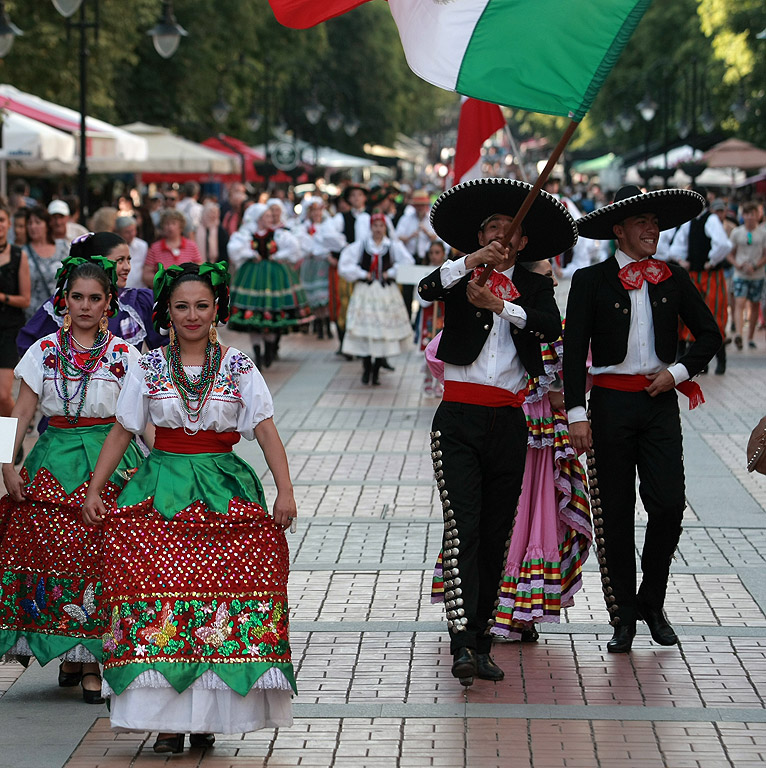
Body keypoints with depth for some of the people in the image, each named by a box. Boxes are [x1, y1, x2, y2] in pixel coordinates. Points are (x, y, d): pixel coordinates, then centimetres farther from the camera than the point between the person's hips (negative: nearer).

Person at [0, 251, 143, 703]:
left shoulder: (124, 355, 4)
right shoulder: (44, 351, 8)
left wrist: (153, 461, -12)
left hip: (109, 460, -1)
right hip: (53, 462, 1)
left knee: (97, 556, -8)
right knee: (50, 549, -7)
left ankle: (91, 659, -1)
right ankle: (69, 652, 8)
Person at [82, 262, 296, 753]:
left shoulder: (240, 367, 4)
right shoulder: (149, 368, 7)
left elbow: (267, 431, -2)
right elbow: (121, 432, 10)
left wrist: (286, 491, -13)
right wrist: (94, 491, 4)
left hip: (224, 489, 0)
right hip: (162, 493, 0)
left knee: (222, 596, -7)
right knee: (159, 600, -8)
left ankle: (208, 715, 2)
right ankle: (169, 720, -4)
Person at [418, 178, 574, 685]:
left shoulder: (533, 287, 12)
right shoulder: (461, 276, 9)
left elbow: (552, 327, -8)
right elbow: (426, 290, -13)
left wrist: (501, 305, -18)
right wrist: (469, 262, -26)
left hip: (509, 422, 3)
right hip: (460, 418, -3)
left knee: (496, 538, 7)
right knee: (462, 530, -13)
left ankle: (480, 643, 16)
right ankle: (462, 646, -21)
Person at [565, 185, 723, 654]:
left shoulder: (674, 279, 8)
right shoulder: (592, 281, 0)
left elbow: (710, 334, 16)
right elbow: (574, 351, -3)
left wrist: (678, 372, 0)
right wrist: (577, 414, -10)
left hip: (660, 401, 2)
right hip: (611, 401, -2)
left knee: (669, 505, -7)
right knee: (615, 514, 2)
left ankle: (653, 603, 13)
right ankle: (624, 615, 13)